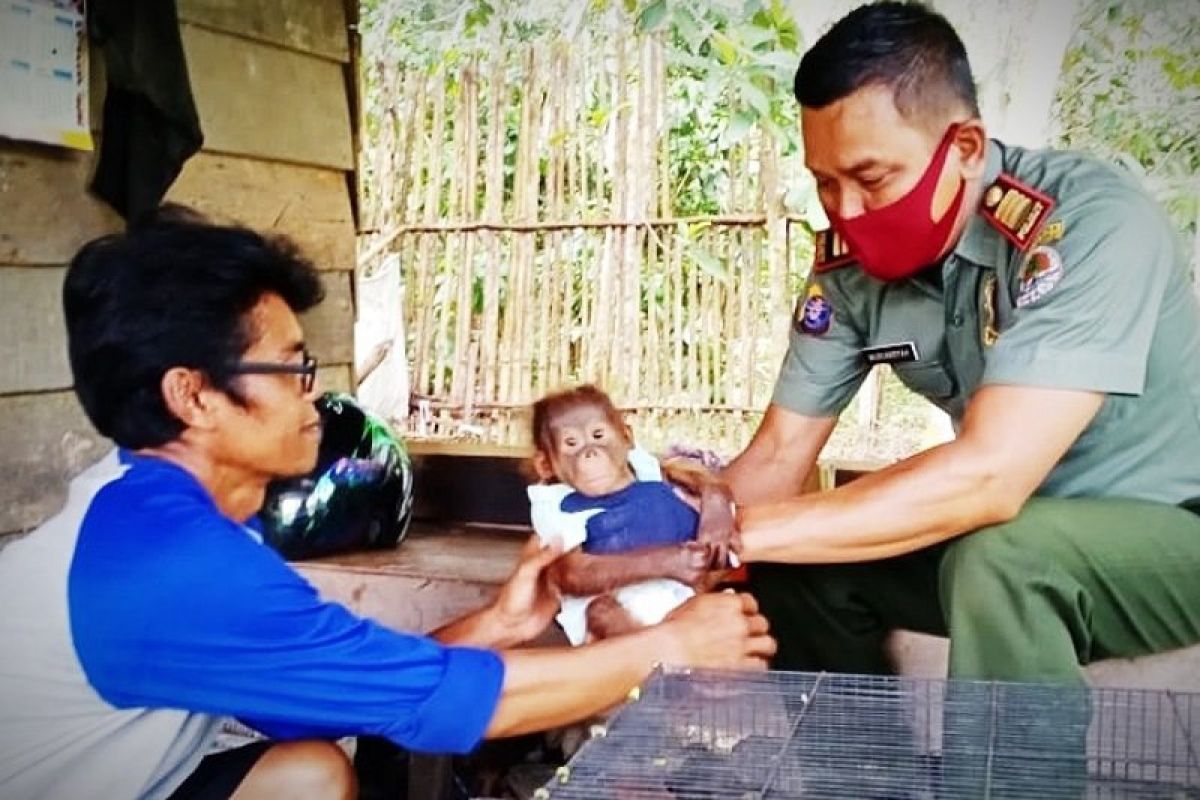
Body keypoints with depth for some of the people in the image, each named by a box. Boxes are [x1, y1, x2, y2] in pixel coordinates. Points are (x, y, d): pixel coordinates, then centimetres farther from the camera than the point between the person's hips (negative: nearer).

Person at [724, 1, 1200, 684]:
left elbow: (989, 477, -36)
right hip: (1026, 528, 6)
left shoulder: (1089, 224, -28)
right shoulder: (850, 265, -9)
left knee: (996, 559, -33)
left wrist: (738, 533, -34)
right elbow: (779, 454, -3)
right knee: (796, 564, -6)